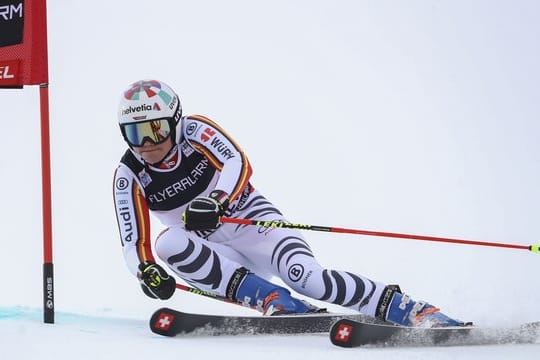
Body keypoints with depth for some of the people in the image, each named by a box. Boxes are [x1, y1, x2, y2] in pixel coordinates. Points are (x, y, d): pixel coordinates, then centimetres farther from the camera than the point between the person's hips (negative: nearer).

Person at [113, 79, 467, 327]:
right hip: (215, 253, 3)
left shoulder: (194, 130, -12)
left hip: (252, 222, -3)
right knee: (167, 244, -29)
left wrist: (216, 201, -49)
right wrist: (146, 270, -30)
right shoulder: (130, 176, -5)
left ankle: (414, 311, -22)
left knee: (307, 277, -30)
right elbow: (134, 242, -6)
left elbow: (238, 164, -29)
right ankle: (275, 301, -33)